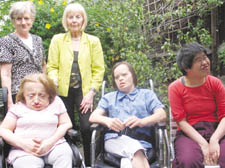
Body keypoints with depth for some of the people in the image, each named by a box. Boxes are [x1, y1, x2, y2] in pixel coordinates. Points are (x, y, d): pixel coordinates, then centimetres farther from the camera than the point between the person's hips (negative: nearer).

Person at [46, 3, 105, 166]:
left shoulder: (93, 41, 7)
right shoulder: (57, 39, 9)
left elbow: (98, 69, 4)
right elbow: (52, 66, 5)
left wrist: (91, 92, -5)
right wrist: (54, 83, -14)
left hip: (84, 91, -1)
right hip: (64, 91, 1)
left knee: (87, 128, -13)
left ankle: (89, 163, 2)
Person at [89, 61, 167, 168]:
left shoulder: (147, 94, 24)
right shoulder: (108, 97, 29)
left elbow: (162, 115, 6)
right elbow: (93, 117, 12)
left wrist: (141, 121, -16)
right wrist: (108, 121, -13)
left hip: (141, 142, -1)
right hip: (114, 139, 1)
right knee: (134, 148, -36)